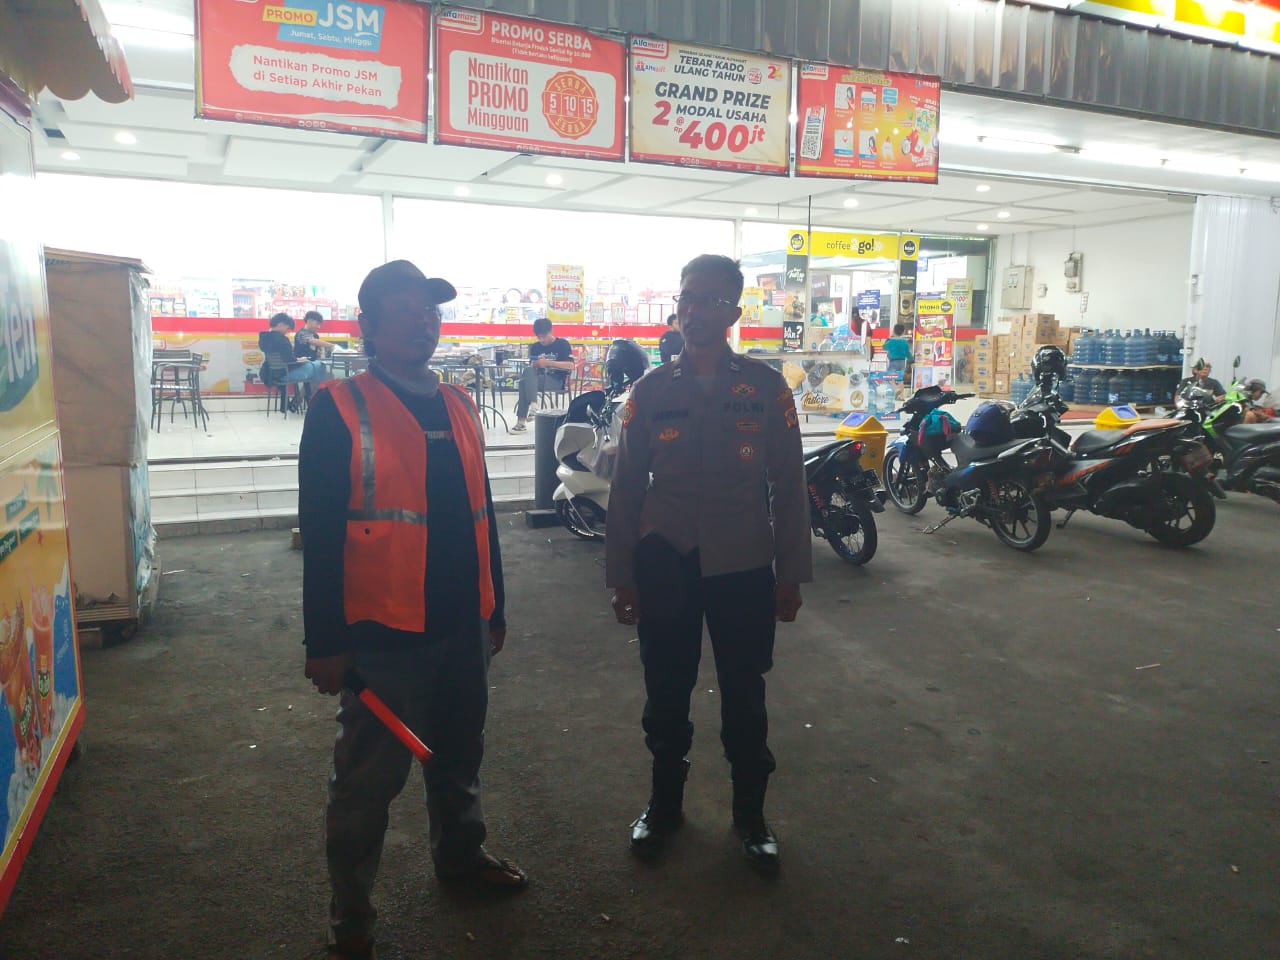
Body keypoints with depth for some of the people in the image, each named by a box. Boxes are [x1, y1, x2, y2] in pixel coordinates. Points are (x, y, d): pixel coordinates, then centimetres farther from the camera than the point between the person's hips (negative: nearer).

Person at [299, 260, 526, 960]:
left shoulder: (457, 406, 9)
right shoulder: (339, 409, -9)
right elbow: (320, 534, -10)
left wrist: (493, 609, 16)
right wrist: (325, 642, -12)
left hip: (463, 627, 6)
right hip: (383, 634, -5)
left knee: (459, 755, 22)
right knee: (368, 779, 8)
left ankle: (460, 852, 45)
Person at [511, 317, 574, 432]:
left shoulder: (562, 344, 3)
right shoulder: (535, 347, 16)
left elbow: (570, 365, -10)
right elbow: (531, 368, 11)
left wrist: (548, 363, -17)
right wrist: (535, 364, -13)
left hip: (556, 381, -4)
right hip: (539, 379, 5)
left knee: (525, 380, -30)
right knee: (528, 372, -31)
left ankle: (522, 421, -34)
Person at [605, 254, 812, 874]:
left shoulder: (765, 387, -2)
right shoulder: (650, 390, 1)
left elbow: (787, 484, 1)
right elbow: (626, 488, 4)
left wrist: (791, 573, -1)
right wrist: (621, 577, 2)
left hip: (744, 568, -1)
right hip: (665, 568, 1)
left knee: (745, 699, 11)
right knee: (665, 696, 13)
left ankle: (750, 815, 31)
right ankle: (664, 804, 34)